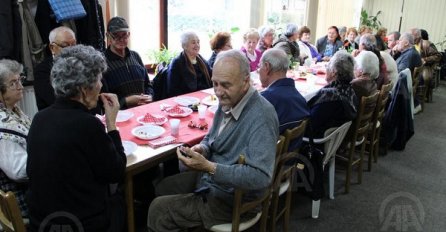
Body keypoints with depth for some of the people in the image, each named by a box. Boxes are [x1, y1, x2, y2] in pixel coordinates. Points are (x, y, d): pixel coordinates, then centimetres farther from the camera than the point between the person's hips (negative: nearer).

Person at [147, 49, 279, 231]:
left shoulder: (261, 117, -30)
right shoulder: (228, 101, -2)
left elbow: (261, 177, -36)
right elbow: (211, 138, 12)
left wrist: (208, 167, -37)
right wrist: (202, 148, -12)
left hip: (231, 199, -9)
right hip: (211, 178, 9)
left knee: (158, 210, -2)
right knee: (162, 188, 22)